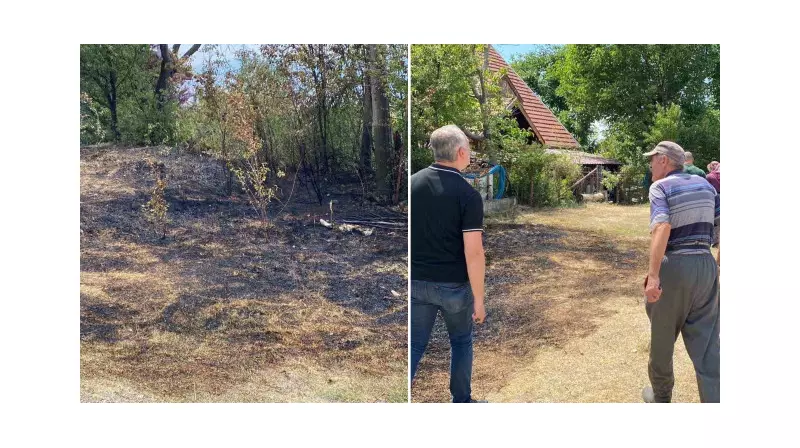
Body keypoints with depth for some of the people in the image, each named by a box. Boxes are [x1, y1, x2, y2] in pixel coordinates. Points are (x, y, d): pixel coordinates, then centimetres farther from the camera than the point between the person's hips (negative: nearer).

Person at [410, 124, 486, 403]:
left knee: (415, 345, 12)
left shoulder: (413, 182, -1)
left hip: (417, 282, 3)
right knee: (461, 342, 19)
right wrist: (479, 299, -10)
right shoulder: (468, 195, -15)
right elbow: (473, 252, -18)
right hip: (454, 286, -3)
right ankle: (461, 403, 30)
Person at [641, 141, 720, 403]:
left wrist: (653, 274, -30)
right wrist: (720, 263, 19)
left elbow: (662, 227, -24)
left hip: (673, 267, -5)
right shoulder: (704, 184, 10)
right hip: (706, 266, 5)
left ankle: (661, 396, 32)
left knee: (662, 338, 15)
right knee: (707, 344, 7)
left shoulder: (660, 187, -7)